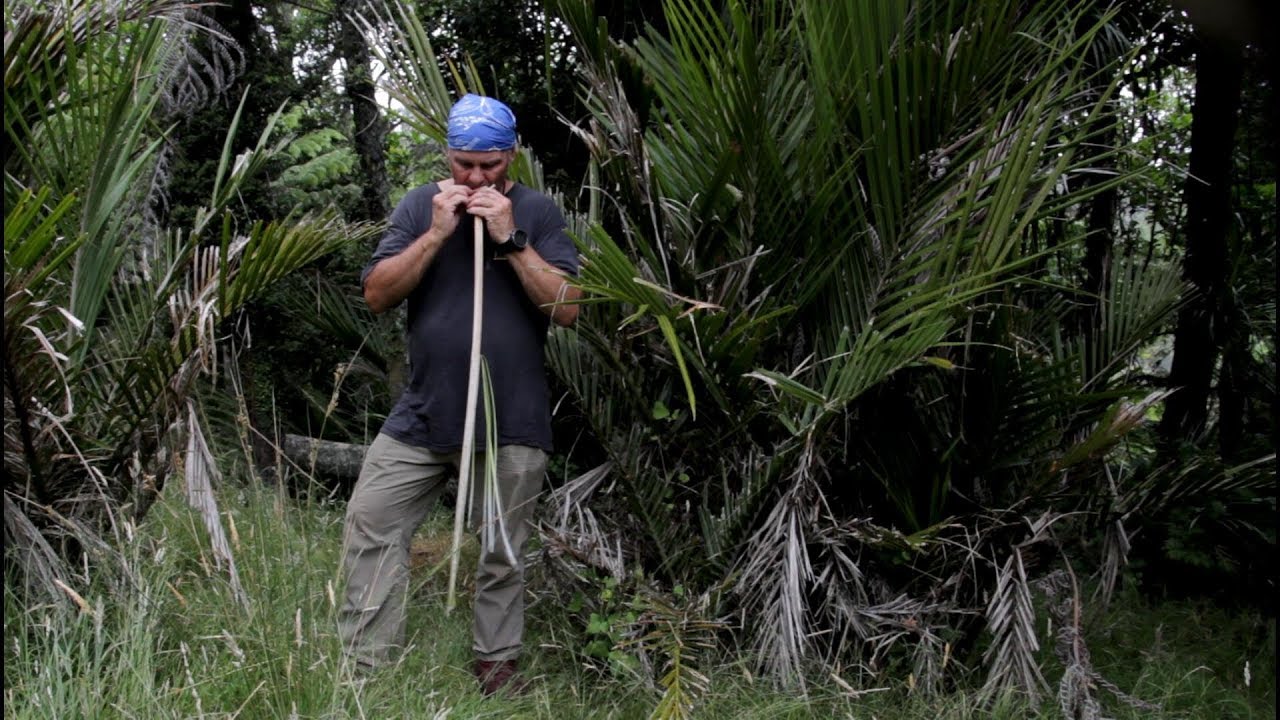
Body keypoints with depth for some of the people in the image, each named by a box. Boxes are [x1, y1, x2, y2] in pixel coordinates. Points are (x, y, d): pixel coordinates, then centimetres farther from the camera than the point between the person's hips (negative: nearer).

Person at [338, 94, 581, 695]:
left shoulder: (537, 212, -2)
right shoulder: (420, 206, 4)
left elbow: (566, 308, -10)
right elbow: (376, 295, -3)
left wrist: (510, 238, -17)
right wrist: (438, 232, -13)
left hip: (511, 422, -2)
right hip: (423, 414, 2)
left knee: (502, 554, 10)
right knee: (370, 528, 1)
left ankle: (497, 666, 28)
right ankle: (366, 664, 14)